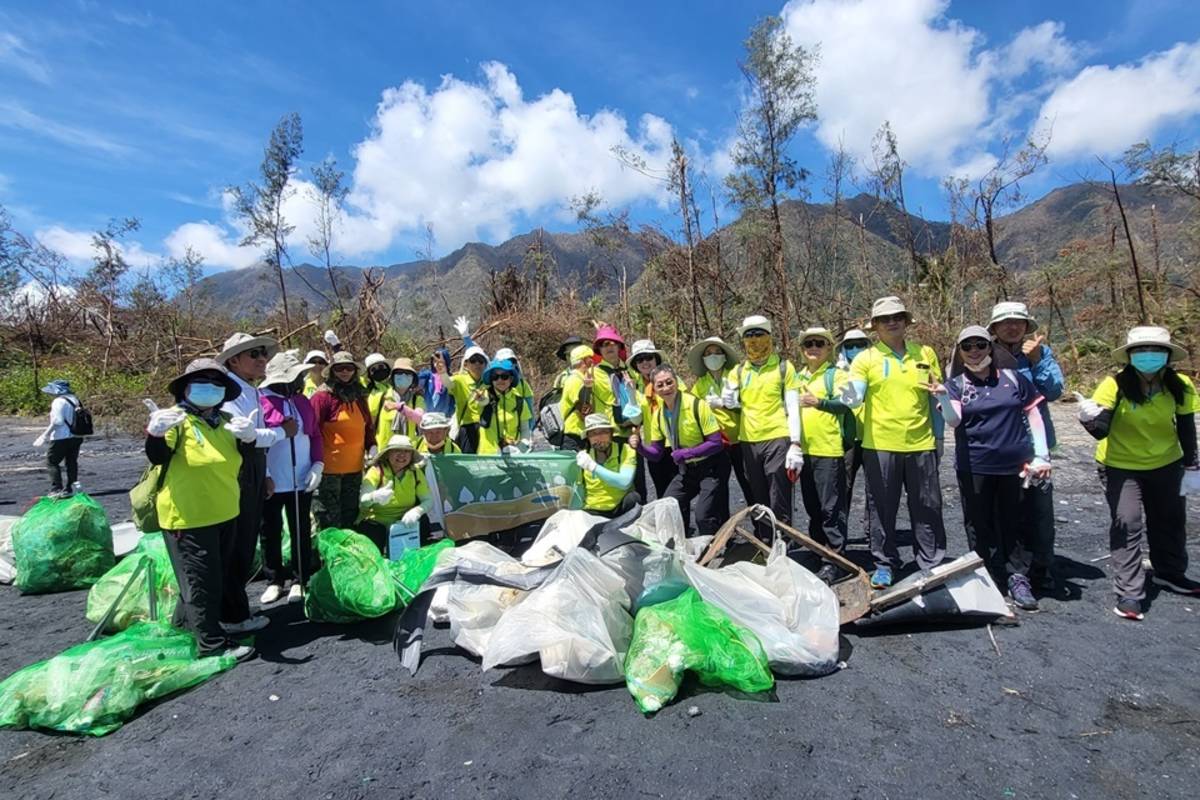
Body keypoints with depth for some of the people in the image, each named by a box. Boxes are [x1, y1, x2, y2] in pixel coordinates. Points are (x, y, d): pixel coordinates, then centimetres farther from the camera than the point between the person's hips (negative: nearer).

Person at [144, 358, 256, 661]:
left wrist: (248, 437, -18)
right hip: (188, 517, -7)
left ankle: (184, 624, 41)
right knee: (202, 580, 0)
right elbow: (159, 457, -25)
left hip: (224, 515, 8)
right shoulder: (176, 418, -12)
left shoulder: (225, 421, 7)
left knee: (215, 576, 21)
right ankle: (211, 641, 11)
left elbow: (243, 460, 3)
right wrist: (155, 434, -46)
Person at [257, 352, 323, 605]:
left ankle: (300, 580, 23)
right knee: (271, 533, 11)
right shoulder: (261, 401, -10)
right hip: (271, 482, -4)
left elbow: (315, 435, 9)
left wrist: (318, 464, -3)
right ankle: (274, 580, 26)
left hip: (301, 480, 4)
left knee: (301, 532, 11)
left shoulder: (302, 401, 7)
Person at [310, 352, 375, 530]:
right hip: (329, 469, -6)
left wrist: (371, 446, 8)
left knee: (350, 519, 16)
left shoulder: (359, 396, 12)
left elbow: (367, 425, 21)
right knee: (329, 524, -1)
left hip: (354, 468, 7)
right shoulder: (323, 396, -8)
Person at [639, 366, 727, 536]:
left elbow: (716, 443, -20)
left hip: (711, 466, -6)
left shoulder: (697, 405, -21)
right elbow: (656, 453, 2)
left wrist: (686, 453, -25)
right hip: (685, 469, 7)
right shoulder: (658, 415, -2)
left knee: (704, 516, -15)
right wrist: (640, 446, -17)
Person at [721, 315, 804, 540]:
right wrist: (728, 400, -23)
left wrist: (795, 443, -10)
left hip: (778, 439, -4)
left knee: (779, 503, -3)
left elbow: (793, 408, -2)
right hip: (748, 441, 4)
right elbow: (730, 401, 2)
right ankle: (764, 545, 25)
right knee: (758, 501, 13)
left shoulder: (784, 367, 1)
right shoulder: (738, 371, 11)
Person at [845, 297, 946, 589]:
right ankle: (884, 564, 21)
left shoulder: (926, 353, 9)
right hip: (880, 446, -2)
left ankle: (932, 564, 23)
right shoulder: (865, 358, -1)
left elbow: (937, 400, 16)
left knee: (927, 509, 10)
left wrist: (938, 438, 10)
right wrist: (849, 394, -36)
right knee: (883, 509, 7)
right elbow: (855, 396, -14)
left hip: (921, 444, 2)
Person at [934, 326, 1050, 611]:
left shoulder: (1012, 377, 4)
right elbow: (953, 421, -14)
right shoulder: (956, 384, 0)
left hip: (1014, 465, 1)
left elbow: (1033, 414, 8)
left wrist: (1041, 455, 3)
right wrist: (943, 398, -35)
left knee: (1012, 522, 10)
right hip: (974, 467, -1)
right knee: (979, 525, 7)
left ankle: (1018, 579, 20)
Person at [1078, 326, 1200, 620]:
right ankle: (1129, 593, -3)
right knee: (1126, 524, -9)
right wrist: (1091, 419, -49)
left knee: (1171, 520, 21)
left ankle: (1170, 573, 44)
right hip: (1120, 466, -5)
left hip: (1166, 464, 5)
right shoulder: (1115, 385, -24)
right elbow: (1102, 430, -27)